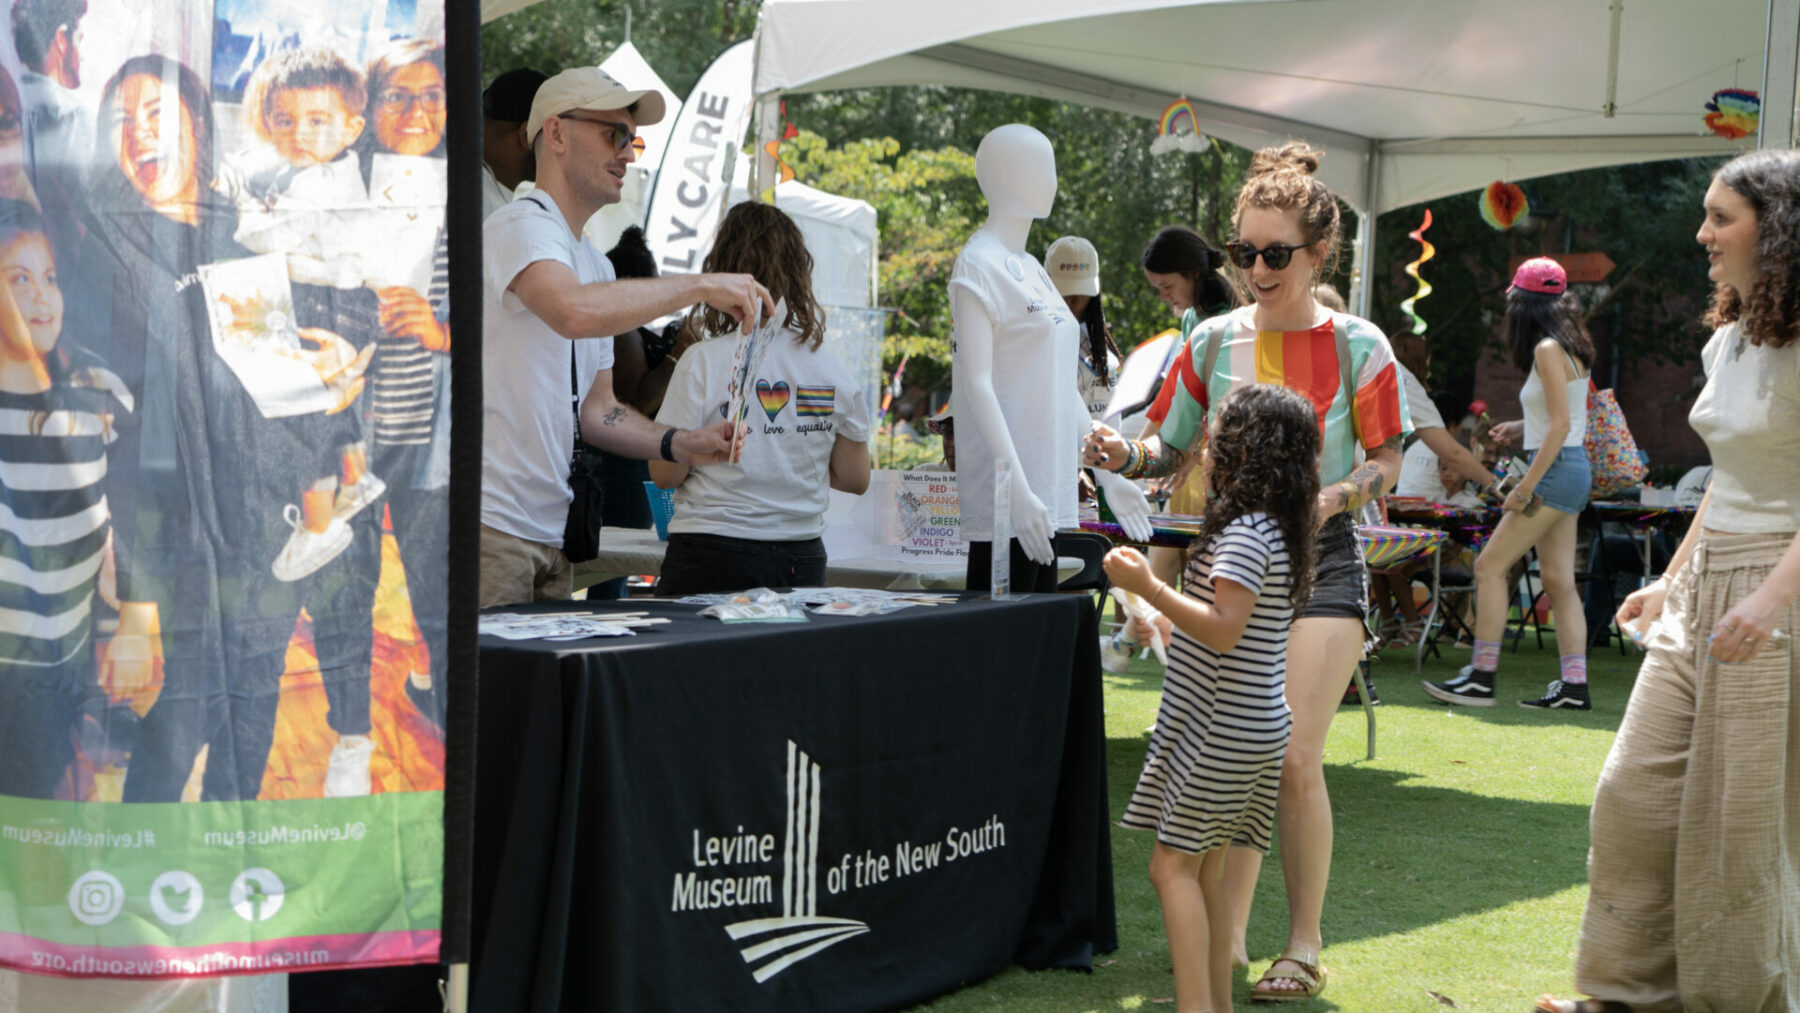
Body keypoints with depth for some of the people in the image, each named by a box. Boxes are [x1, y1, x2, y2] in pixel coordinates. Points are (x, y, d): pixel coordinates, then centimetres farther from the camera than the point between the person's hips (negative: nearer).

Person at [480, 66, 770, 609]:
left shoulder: (597, 266, 21)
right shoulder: (523, 226, -9)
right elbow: (577, 313, -31)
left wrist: (680, 444, 3)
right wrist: (701, 285, -22)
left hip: (550, 531, 9)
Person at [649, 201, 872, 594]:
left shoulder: (703, 361, -9)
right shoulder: (829, 366, 1)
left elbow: (665, 474, -7)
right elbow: (855, 478, 8)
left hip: (712, 561, -3)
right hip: (803, 558, 4)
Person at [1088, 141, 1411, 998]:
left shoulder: (1356, 346, -3)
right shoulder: (1214, 341, 4)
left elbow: (1387, 459, 2)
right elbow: (1174, 450, 9)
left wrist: (1337, 494, -17)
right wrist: (1127, 455, -12)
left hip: (1318, 559, -3)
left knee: (1294, 759, -10)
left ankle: (1304, 944, 6)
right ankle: (1227, 934, 15)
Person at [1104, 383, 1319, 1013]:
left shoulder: (1245, 535, -17)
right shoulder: (1272, 531, 14)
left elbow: (1223, 629, -25)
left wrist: (1148, 587, -24)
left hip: (1225, 732, -10)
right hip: (1248, 726, 10)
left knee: (1173, 865, -8)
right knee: (1205, 870, 14)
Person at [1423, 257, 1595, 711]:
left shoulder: (1547, 349, -13)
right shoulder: (1570, 346, 14)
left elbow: (1561, 425, -19)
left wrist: (1526, 486, -19)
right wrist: (1522, 427, 16)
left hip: (1555, 470, -9)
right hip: (1571, 472, 9)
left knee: (1489, 567, -6)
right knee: (1558, 579, 7)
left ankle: (1481, 678, -5)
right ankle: (1574, 685, 4)